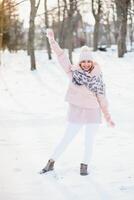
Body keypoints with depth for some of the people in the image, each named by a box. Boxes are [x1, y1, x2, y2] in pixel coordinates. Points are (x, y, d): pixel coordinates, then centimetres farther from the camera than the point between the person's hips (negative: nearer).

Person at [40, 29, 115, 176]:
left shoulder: (97, 77, -2)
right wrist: (52, 39, -16)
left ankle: (84, 166, 23)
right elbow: (61, 56, -9)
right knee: (66, 139, 3)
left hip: (93, 113, 1)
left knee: (89, 142, 6)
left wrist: (107, 117, 1)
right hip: (76, 112, -1)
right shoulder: (73, 72, -4)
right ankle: (51, 163, 16)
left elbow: (102, 97, 1)